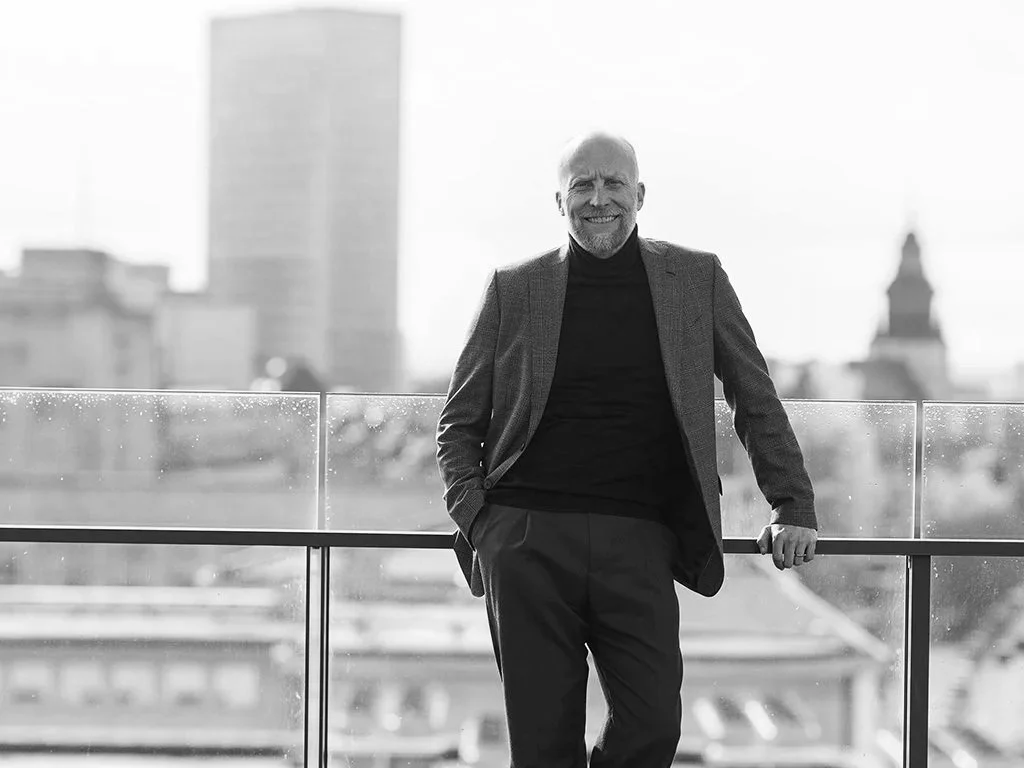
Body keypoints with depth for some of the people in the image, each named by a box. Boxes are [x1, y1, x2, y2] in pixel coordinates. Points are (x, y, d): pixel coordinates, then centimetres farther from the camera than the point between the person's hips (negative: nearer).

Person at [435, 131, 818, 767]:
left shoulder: (697, 279, 9)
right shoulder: (513, 289, 8)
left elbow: (757, 401, 16)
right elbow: (458, 423, 13)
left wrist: (794, 507, 11)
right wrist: (474, 518, -1)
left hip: (638, 543, 0)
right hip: (527, 540, 0)